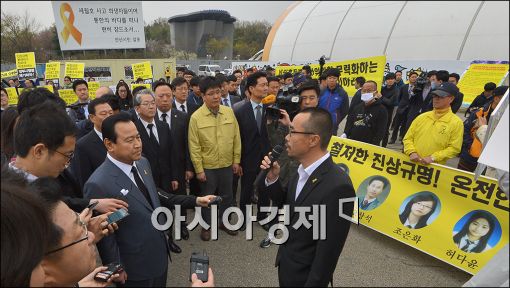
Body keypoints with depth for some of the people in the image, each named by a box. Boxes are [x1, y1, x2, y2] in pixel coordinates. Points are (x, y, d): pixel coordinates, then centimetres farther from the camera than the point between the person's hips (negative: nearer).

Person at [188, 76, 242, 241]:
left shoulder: (229, 112, -4)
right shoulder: (196, 117, -12)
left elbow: (236, 138, 2)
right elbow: (194, 146, -9)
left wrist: (236, 161, 2)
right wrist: (199, 169, -9)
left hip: (227, 165, 3)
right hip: (207, 167, -3)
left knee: (226, 196, 18)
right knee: (207, 197, 15)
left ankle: (224, 222, 40)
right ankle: (206, 226, 34)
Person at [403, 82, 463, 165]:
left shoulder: (456, 122, -2)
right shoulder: (422, 117, 8)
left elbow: (454, 148, -6)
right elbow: (408, 138, 9)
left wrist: (433, 158, -15)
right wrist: (411, 152, -8)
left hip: (435, 167, -3)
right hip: (412, 163, 3)